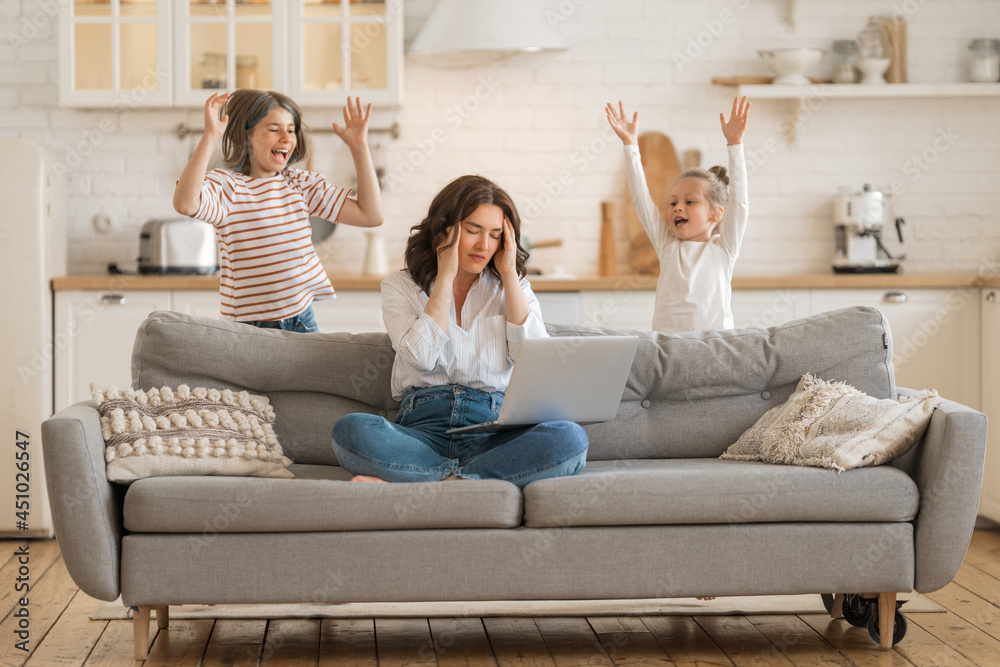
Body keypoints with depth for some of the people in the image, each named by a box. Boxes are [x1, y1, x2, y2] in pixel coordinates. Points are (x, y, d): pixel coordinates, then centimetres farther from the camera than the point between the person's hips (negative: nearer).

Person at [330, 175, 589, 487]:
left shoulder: (511, 288, 18)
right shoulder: (400, 286, 12)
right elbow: (422, 355, -7)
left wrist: (509, 273, 3)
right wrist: (446, 275, -1)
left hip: (493, 432, 1)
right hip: (424, 427, -1)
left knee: (570, 438, -32)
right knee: (350, 430, -33)